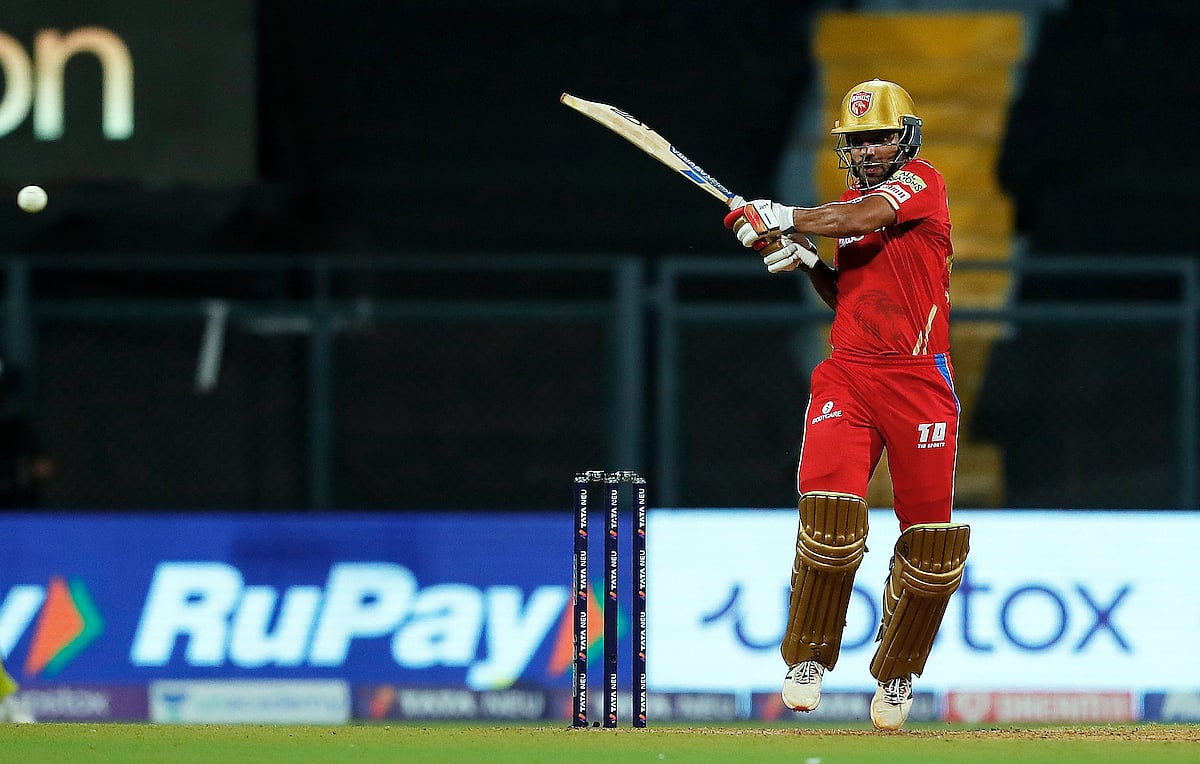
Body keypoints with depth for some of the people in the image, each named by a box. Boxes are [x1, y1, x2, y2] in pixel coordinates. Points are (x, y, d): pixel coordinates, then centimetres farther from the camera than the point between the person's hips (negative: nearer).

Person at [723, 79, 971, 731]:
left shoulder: (922, 182, 1)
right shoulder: (849, 205, 19)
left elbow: (862, 220, -17)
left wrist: (782, 219, -10)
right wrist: (803, 262, 3)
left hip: (920, 377, -4)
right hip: (848, 372, 4)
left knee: (931, 539, -2)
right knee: (829, 510, -16)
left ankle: (896, 675, 16)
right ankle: (808, 658, -4)